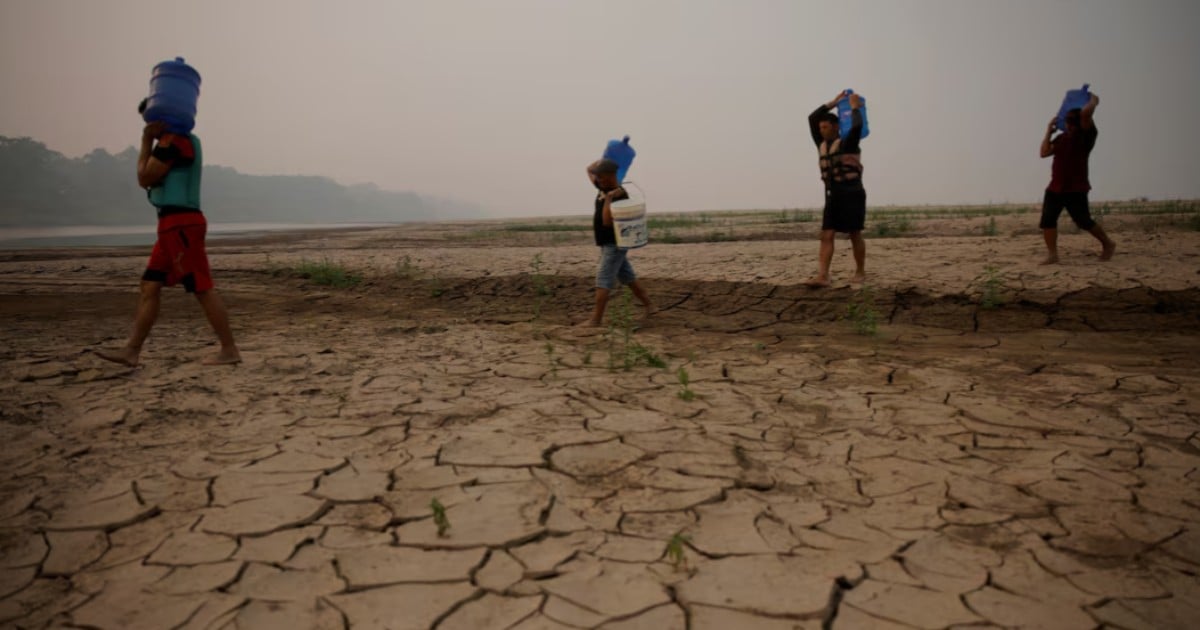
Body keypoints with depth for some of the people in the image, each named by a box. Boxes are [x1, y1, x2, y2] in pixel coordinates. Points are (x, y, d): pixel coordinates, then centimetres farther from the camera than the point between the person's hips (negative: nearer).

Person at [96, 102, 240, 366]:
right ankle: (132, 350, 10)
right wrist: (149, 142, 17)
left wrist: (147, 142, 0)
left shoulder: (173, 140, -10)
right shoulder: (185, 140, 21)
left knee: (203, 289, -9)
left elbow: (144, 178, -7)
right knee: (149, 286, 8)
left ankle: (230, 350, -6)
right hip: (175, 225, 11)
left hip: (180, 223, -11)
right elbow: (149, 179, 23)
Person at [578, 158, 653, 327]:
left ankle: (596, 319, -12)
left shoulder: (620, 197, -20)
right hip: (608, 243, 10)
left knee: (604, 280, -11)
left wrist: (608, 199, -30)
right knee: (627, 277, 14)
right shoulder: (604, 187, 6)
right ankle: (649, 306, 21)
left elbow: (607, 221, -29)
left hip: (615, 244, -10)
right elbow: (589, 169, 18)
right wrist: (602, 161, 7)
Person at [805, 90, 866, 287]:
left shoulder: (847, 143, -4)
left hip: (852, 194, -6)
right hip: (832, 196, 6)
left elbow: (857, 126, -24)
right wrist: (834, 102, 14)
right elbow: (812, 118, 15)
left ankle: (860, 272, 15)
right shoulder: (822, 144, 14)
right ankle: (822, 276, -13)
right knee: (826, 235, -6)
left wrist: (855, 107, -6)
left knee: (855, 235, 2)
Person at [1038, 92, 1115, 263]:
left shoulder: (1086, 134, -6)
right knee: (1047, 219, -8)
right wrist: (1049, 132, 9)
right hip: (1055, 187, 6)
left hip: (1076, 188, -6)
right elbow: (1044, 152, 7)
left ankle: (1108, 244, 26)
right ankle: (1052, 254, -4)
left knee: (1084, 221, 2)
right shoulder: (1061, 137, 15)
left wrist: (1094, 100, -3)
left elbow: (1086, 112, -22)